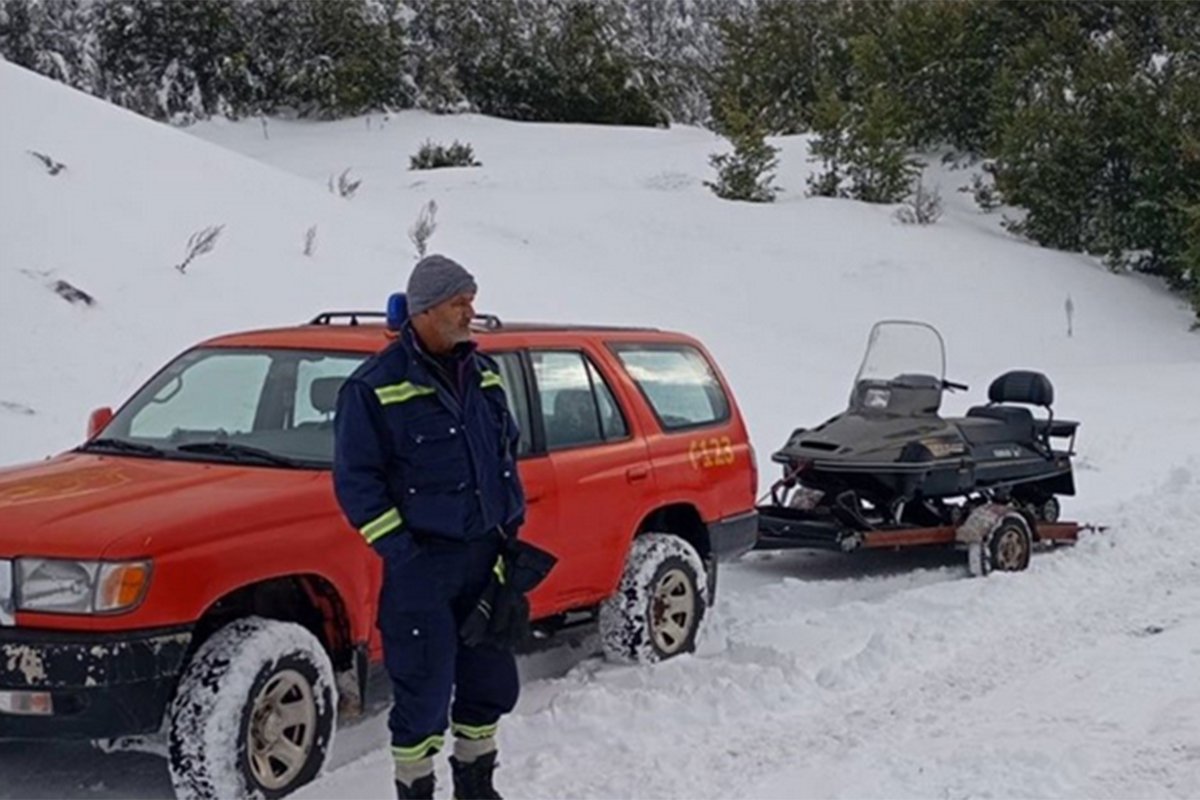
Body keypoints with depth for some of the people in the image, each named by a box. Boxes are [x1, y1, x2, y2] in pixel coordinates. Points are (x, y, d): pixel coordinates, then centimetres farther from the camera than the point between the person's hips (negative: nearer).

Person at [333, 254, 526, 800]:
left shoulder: (485, 375, 10)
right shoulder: (376, 387, -10)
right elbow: (355, 479, -9)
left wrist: (509, 531, 12)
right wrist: (400, 552, -15)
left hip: (486, 557, 6)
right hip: (423, 565, -6)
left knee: (491, 680, 16)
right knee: (423, 693, -2)